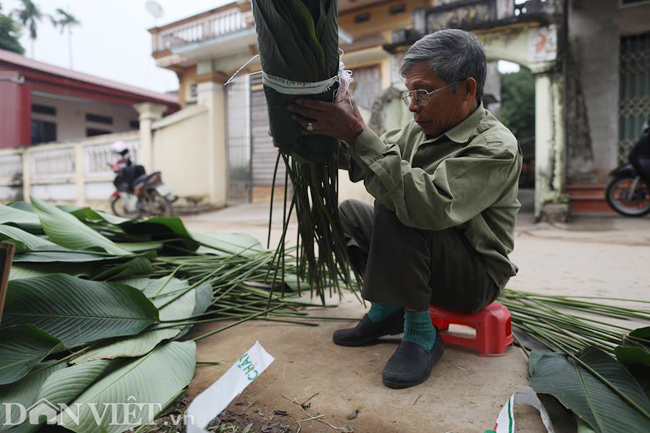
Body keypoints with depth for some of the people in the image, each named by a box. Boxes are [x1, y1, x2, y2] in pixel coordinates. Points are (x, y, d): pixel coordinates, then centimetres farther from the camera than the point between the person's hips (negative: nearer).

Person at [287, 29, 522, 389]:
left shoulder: (496, 149, -22)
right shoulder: (419, 130, 3)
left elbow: (430, 205, -39)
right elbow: (361, 165, 0)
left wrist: (358, 135, -39)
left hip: (475, 278, -8)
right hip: (424, 257, 8)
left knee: (393, 213, -31)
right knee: (348, 213, 6)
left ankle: (420, 333, -15)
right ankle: (386, 311, 7)